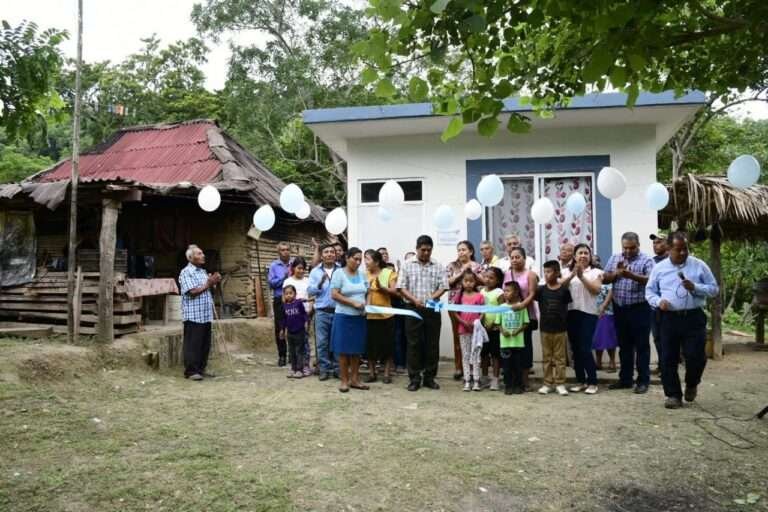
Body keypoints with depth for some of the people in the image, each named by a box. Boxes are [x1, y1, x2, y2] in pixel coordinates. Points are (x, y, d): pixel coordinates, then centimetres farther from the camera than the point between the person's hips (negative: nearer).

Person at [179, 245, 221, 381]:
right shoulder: (186, 272, -8)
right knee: (193, 344, -3)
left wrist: (215, 282, 4)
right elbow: (192, 292, -18)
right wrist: (208, 284, -11)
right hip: (193, 316, -8)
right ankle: (191, 371, 4)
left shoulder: (203, 271, 18)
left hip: (206, 315, 8)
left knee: (205, 344, 11)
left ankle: (201, 369, 20)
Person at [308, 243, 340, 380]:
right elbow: (310, 291, 0)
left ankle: (337, 368, 16)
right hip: (322, 311, 1)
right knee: (322, 342, 4)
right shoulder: (315, 272, 7)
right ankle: (324, 369, 13)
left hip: (339, 311, 0)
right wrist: (320, 283, -15)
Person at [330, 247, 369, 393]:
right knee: (344, 350, 1)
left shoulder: (362, 274, 10)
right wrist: (353, 303, -17)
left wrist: (366, 304, -4)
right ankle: (344, 380, 10)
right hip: (344, 317, -5)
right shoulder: (339, 273, -6)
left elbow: (367, 293, 16)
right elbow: (334, 295, -12)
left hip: (360, 317, 5)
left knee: (357, 350, 8)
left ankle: (354, 379, 16)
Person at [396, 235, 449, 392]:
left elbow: (443, 287, 2)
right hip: (413, 309, -1)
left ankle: (429, 378, 16)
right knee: (414, 344, 1)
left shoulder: (438, 266, 7)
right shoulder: (407, 265, 4)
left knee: (432, 344, 5)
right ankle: (414, 379, 8)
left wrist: (431, 298, -17)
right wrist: (414, 299, -16)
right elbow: (401, 287, -1)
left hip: (432, 310, 2)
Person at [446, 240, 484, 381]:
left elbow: (483, 282, -4)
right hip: (455, 303, 1)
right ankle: (458, 367, 12)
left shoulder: (476, 266, 5)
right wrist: (462, 271, -8)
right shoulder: (452, 265, 8)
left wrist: (471, 271, -13)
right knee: (457, 335, 5)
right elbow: (448, 282, -4)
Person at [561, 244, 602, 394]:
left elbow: (596, 290, -10)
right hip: (571, 313, 4)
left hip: (588, 313, -4)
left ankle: (592, 382, 2)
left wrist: (582, 277, -16)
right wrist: (572, 274, -16)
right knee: (575, 349, 7)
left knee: (585, 349, -9)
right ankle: (581, 381, 17)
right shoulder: (568, 272, 12)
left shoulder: (596, 272, 4)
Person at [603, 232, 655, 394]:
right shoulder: (614, 258, 11)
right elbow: (605, 279, 6)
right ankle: (625, 379, 21)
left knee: (641, 345, 2)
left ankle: (643, 381, 9)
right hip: (619, 309, 5)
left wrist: (632, 275, -33)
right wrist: (616, 273, -13)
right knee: (624, 345, 12)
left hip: (639, 309, -5)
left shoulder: (647, 260, -4)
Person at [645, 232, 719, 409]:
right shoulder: (659, 268, 6)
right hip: (669, 319, 1)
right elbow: (649, 291, 10)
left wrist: (695, 287, -13)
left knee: (695, 356, -5)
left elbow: (714, 289, 5)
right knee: (669, 358, 3)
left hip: (694, 318, -1)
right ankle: (673, 395, 14)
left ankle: (691, 385, 27)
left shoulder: (699, 265, 4)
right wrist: (659, 301, -10)